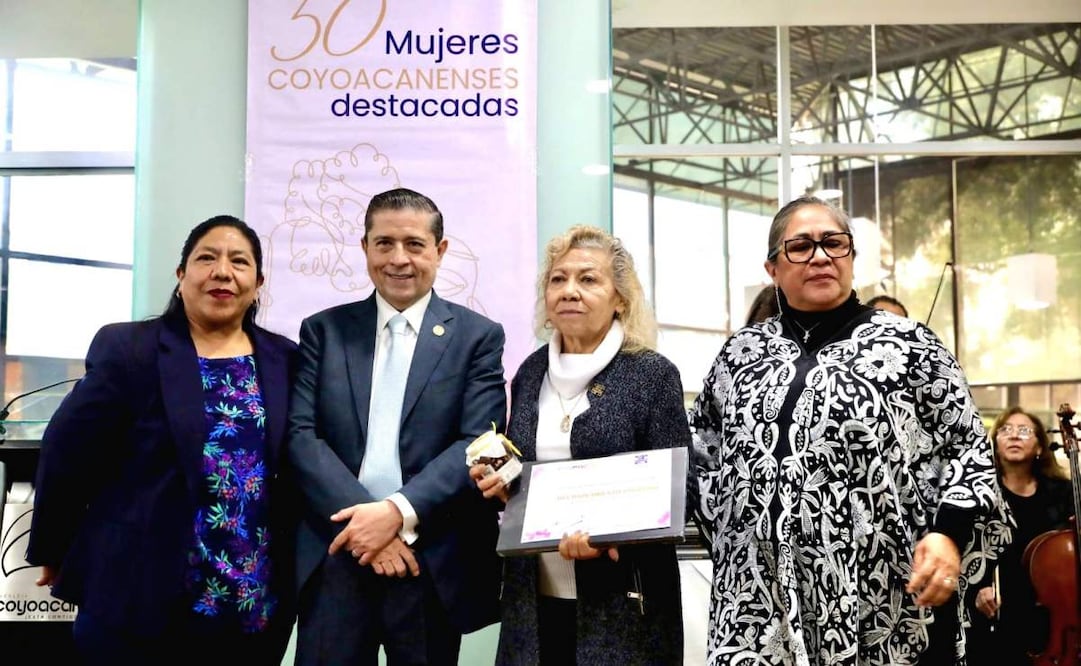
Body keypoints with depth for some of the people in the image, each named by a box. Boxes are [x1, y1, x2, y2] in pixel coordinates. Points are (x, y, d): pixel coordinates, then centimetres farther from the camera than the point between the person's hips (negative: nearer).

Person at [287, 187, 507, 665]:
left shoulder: (478, 336, 4)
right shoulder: (324, 330, 9)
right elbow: (301, 435, -1)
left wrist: (398, 512, -17)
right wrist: (366, 521, -13)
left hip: (434, 563, -1)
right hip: (337, 556, 1)